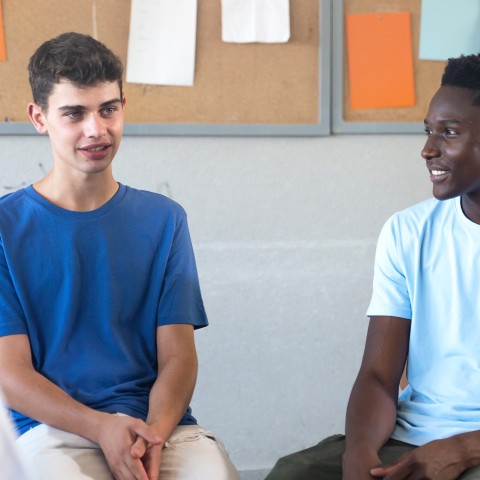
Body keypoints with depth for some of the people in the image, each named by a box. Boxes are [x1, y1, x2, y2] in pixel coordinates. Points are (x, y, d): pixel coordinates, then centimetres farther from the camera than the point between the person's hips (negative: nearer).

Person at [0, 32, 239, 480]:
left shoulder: (162, 219, 12)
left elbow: (177, 356, 6)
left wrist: (153, 435, -14)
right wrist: (101, 427, -17)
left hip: (159, 422, 2)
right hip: (54, 426, -2)